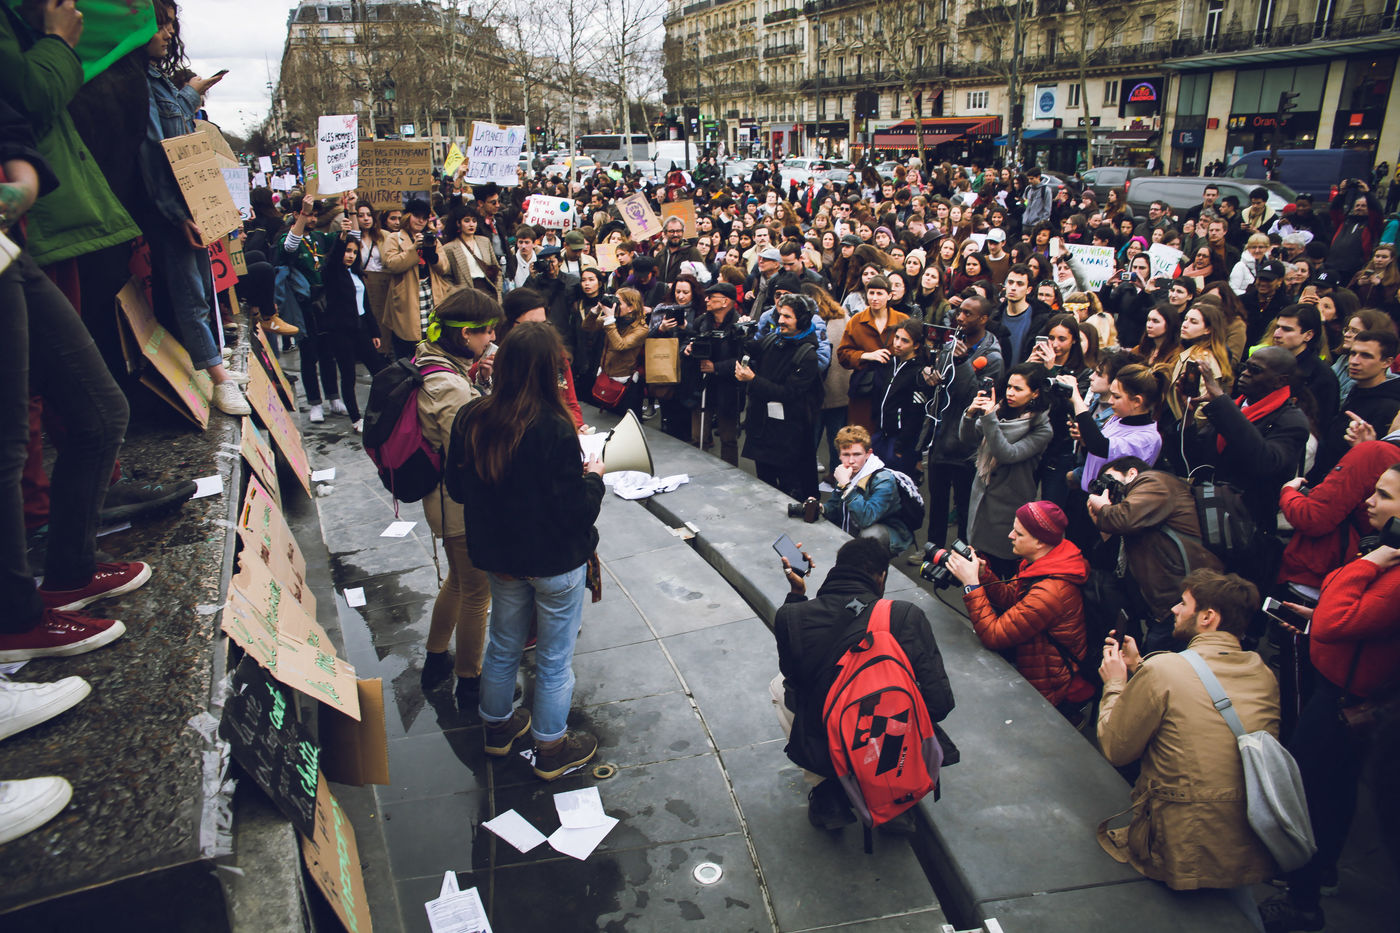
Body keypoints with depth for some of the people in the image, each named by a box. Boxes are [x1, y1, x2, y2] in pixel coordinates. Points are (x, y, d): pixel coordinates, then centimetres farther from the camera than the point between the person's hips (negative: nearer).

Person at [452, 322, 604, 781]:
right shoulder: (554, 428, -27)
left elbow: (462, 487, 4)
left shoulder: (474, 419, -9)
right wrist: (594, 477, -5)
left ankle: (497, 726, 45)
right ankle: (551, 749, 30)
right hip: (555, 561, -6)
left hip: (499, 554, 6)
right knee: (554, 657, 13)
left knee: (504, 644, 25)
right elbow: (576, 510, -22)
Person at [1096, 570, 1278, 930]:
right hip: (1255, 856, 7)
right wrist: (1137, 670, 18)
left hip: (1186, 859, -7)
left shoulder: (1162, 669, -18)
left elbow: (1115, 749, -7)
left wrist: (1115, 684, 7)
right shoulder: (1263, 674, 1)